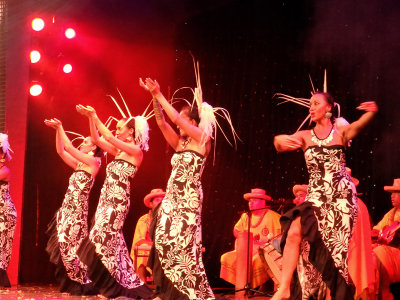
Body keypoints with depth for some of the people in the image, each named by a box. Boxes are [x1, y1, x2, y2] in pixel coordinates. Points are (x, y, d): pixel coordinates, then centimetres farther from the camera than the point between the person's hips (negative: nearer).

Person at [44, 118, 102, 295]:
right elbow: (61, 151, 18)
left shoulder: (94, 162, -5)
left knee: (71, 244, -11)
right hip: (67, 208, 8)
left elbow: (69, 148, -10)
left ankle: (85, 284, -5)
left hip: (77, 209, -8)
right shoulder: (79, 164, 18)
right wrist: (57, 130, 11)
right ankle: (75, 283, 10)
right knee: (65, 245, 5)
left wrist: (60, 127, 0)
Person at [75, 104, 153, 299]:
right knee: (110, 243, 7)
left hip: (117, 201, -9)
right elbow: (96, 140, 17)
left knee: (103, 241, -12)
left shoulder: (136, 151, -7)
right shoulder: (119, 151, 16)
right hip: (107, 199, 9)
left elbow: (109, 138, -16)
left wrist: (95, 117, -9)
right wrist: (90, 118, 7)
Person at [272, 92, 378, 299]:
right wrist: (279, 140, -31)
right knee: (294, 232, -21)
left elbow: (359, 125, -16)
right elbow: (280, 145, -6)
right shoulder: (305, 136, 9)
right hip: (316, 196, 1)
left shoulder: (341, 133, 5)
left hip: (342, 196, -1)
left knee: (335, 247, -1)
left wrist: (371, 112, -38)